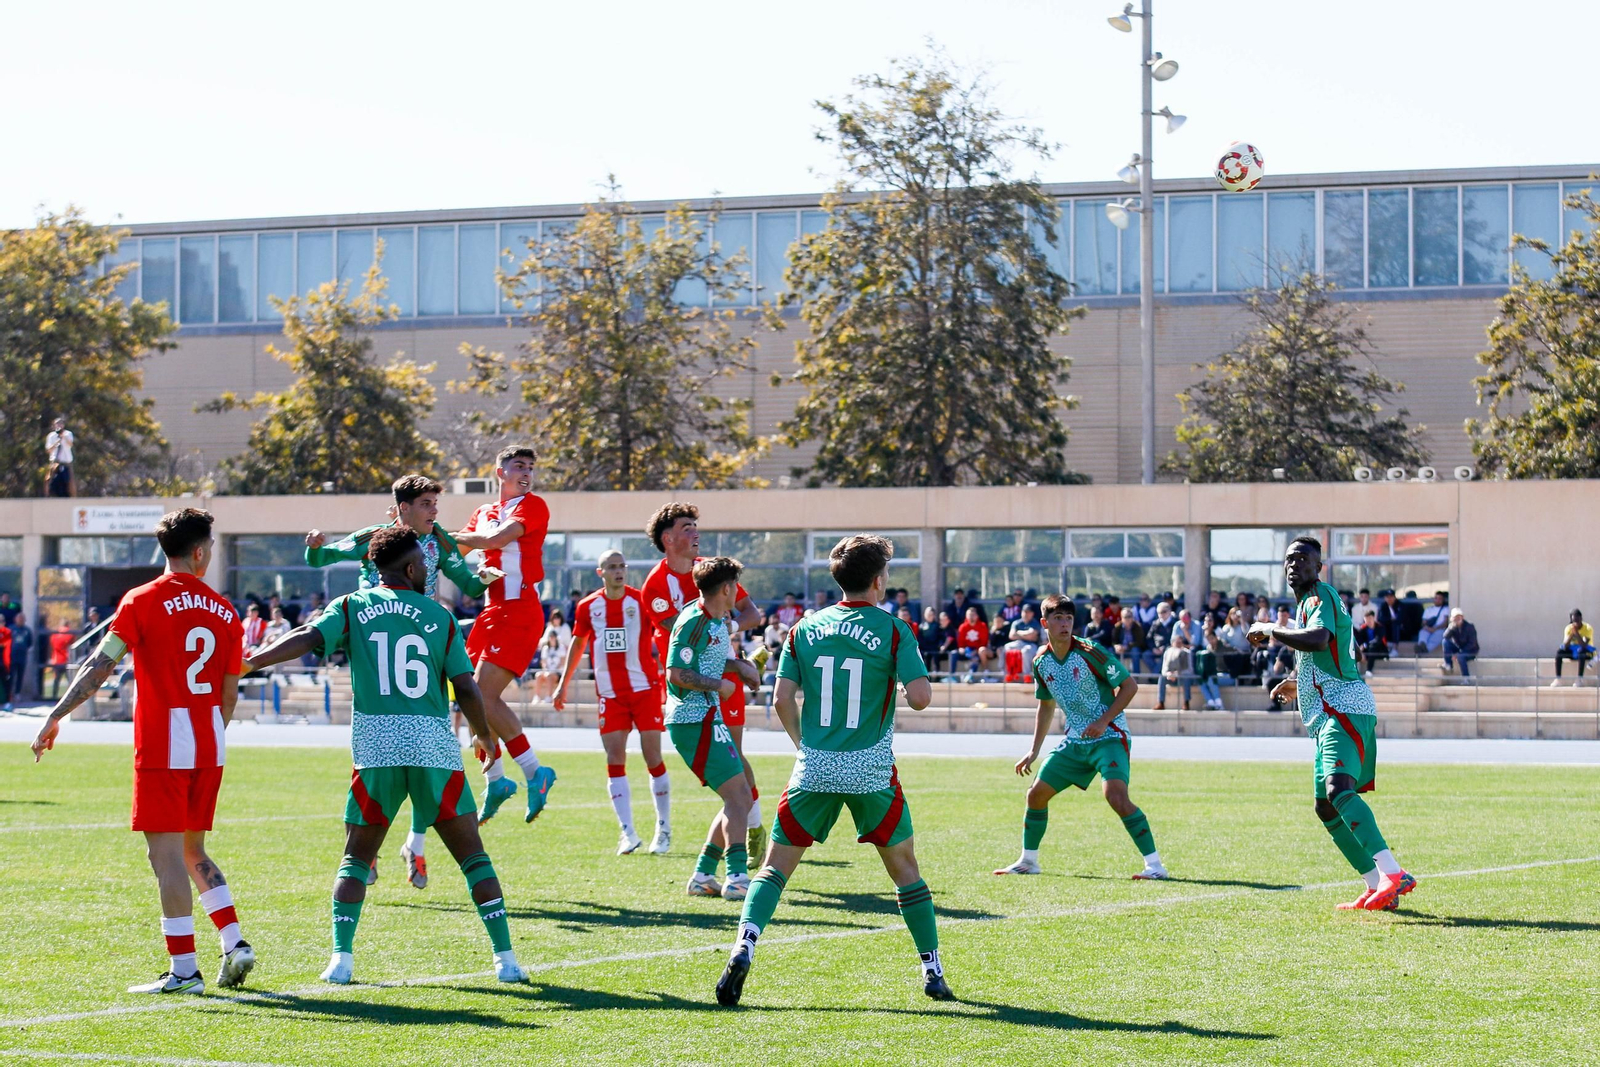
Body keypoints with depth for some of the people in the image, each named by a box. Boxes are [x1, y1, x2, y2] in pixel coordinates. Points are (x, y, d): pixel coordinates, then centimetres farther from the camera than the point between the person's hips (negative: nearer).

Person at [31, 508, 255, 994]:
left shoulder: (144, 601, -5)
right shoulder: (224, 611, 8)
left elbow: (100, 666, -12)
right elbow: (229, 694, 11)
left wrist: (56, 715, -10)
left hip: (163, 747, -5)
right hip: (210, 749, 5)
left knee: (167, 854, -3)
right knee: (193, 852, 19)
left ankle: (183, 969, -5)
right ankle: (235, 943, 9)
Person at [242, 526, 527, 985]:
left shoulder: (352, 607, 7)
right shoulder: (439, 616, 7)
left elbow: (307, 638, -9)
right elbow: (466, 689, 4)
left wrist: (247, 662, -10)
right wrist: (485, 736, 20)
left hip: (375, 746, 1)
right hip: (434, 746, -1)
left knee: (356, 857, 12)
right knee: (472, 854, 7)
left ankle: (341, 958, -1)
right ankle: (505, 956, 3)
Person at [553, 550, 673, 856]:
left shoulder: (642, 601, -4)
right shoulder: (588, 607, 5)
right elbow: (578, 643, 19)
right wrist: (563, 683, 20)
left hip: (645, 689, -3)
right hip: (610, 694, 3)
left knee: (653, 758, -2)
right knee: (615, 759, -4)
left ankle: (664, 828, 11)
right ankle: (628, 834, -2)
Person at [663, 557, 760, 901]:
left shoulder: (719, 620, 13)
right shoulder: (694, 622, -16)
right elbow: (677, 674, -21)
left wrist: (738, 666, 12)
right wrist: (719, 685, -13)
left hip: (708, 718, 10)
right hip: (694, 721, -10)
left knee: (740, 800, 12)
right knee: (738, 795, -14)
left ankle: (702, 877, 15)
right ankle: (738, 879, -17)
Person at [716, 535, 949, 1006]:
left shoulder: (804, 630, 4)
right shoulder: (892, 632, -4)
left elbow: (783, 699, 1)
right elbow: (920, 697, -12)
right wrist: (900, 685, 12)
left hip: (814, 770, 2)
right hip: (872, 773, -2)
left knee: (776, 866, 5)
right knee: (904, 867, 14)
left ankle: (743, 947, -17)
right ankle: (932, 971, 18)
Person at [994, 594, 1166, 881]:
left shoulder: (1089, 653, -16)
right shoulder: (1041, 662, 3)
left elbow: (1129, 685, -11)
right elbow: (1046, 706, 19)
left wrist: (1103, 722, -20)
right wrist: (1034, 751, 18)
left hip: (1109, 737, -7)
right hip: (1075, 741, 7)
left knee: (1115, 795, -27)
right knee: (1036, 793, 7)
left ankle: (1155, 865, -23)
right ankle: (1028, 861, 27)